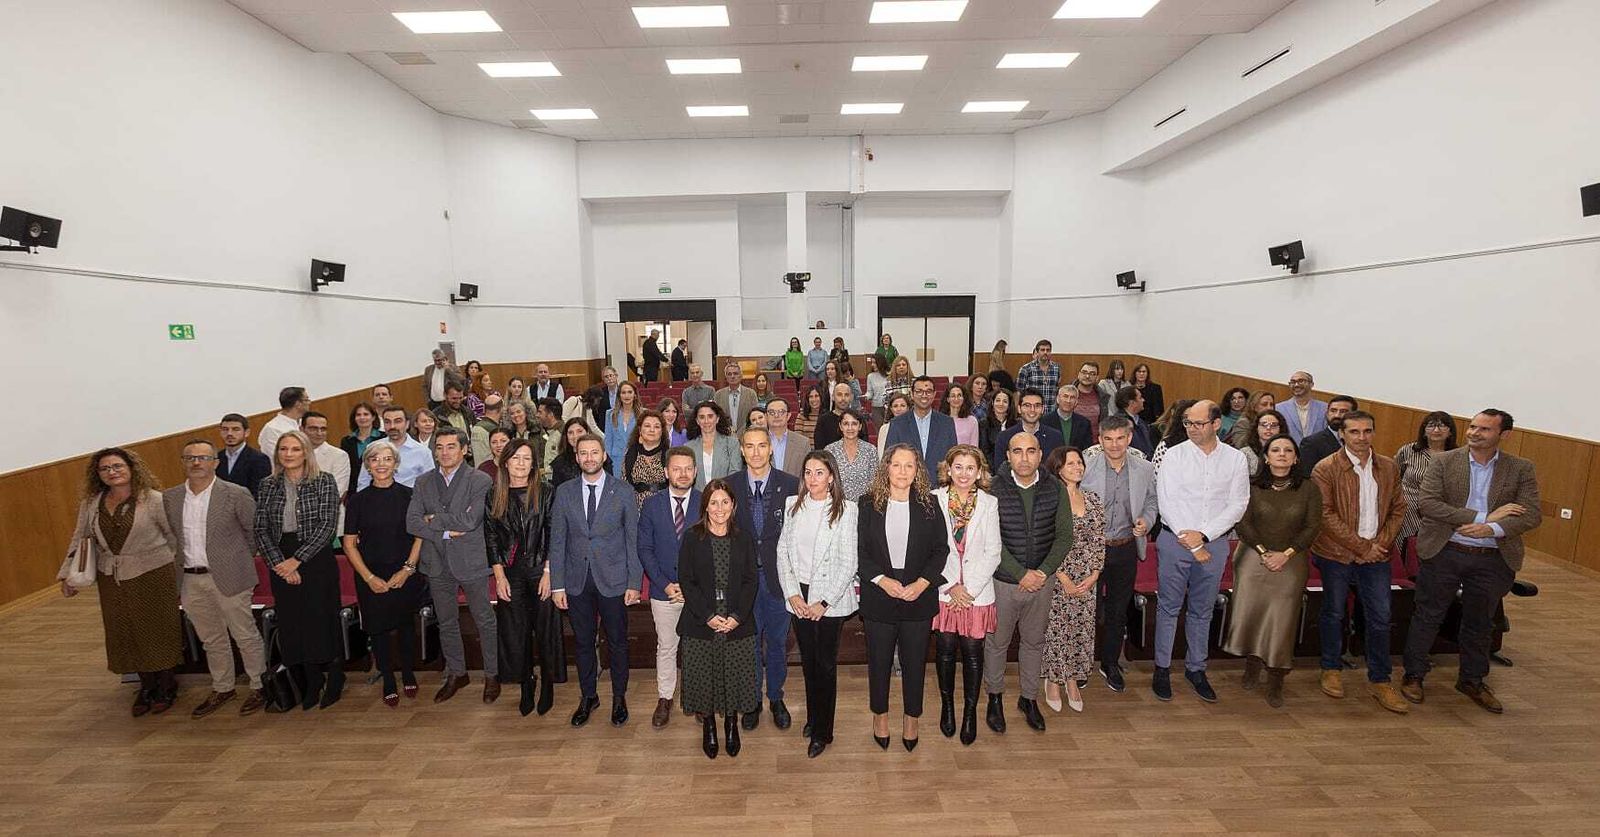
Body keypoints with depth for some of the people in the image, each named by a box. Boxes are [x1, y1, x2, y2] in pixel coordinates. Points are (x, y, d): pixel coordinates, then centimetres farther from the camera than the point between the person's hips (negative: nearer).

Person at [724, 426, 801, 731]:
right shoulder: (729, 485, -3)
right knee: (748, 641, 14)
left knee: (778, 641, 15)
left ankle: (776, 698, 35)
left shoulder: (791, 484, -7)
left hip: (778, 574, 0)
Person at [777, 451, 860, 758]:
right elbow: (782, 552, 4)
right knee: (808, 661, 15)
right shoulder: (793, 505, 4)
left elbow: (848, 563, -9)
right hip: (798, 597, 4)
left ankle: (822, 731, 20)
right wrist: (792, 593, -5)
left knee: (825, 664, 5)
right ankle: (813, 716, 35)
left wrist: (824, 602, -11)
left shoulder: (846, 510, -9)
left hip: (829, 598, -3)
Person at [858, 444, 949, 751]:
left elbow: (941, 548, -1)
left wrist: (921, 583, -12)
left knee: (915, 661, 11)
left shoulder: (929, 504, -2)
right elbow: (859, 550, -3)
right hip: (878, 596, 0)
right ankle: (880, 715, 35)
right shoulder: (868, 504, -4)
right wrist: (882, 580, -15)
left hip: (919, 596, 0)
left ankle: (911, 718, 32)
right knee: (879, 660, 13)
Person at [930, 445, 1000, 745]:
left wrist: (969, 589, -8)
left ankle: (970, 711, 23)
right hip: (943, 589, 0)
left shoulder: (989, 504, 1)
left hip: (977, 592, 0)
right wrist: (951, 586, -9)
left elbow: (993, 553, -1)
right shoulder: (934, 500, -3)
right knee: (945, 650, 7)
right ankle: (947, 705, 29)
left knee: (972, 651, 4)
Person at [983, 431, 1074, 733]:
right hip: (1003, 580, -3)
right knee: (997, 641, 12)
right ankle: (995, 697, 32)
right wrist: (1022, 574, -17)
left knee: (1034, 640, 18)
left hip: (1042, 581, 3)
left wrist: (1043, 572, -13)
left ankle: (1029, 698, 37)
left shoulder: (1055, 489, -4)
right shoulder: (994, 490, -13)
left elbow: (1064, 536, -2)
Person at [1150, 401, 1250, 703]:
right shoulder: (1173, 455, -4)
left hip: (1215, 542, 2)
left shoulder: (1235, 459, 2)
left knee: (1203, 610, 13)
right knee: (1168, 607, 5)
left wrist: (1202, 534, -13)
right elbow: (1167, 502, -8)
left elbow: (1238, 505, -2)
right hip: (1175, 540, -2)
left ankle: (1196, 668, 27)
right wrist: (1190, 541, -13)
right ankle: (1162, 668, 16)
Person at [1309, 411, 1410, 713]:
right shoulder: (1325, 469, -10)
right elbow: (1325, 516, -14)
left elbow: (1398, 510, 9)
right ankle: (1332, 670, 26)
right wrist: (1361, 546, -16)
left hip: (1375, 555, 4)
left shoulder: (1389, 468, 6)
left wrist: (1382, 543, -5)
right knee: (1334, 613, 10)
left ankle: (1379, 680, 19)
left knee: (1380, 617, 5)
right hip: (1336, 554, -3)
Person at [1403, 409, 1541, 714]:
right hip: (1444, 552, -2)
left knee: (1479, 623, 17)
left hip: (1493, 560, 2)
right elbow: (1427, 504, -13)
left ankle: (1472, 680, 35)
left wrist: (1491, 529, -26)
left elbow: (1531, 515, -8)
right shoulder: (1445, 461, -4)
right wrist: (1482, 517, -20)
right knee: (1428, 617, 7)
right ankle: (1414, 675, 21)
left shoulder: (1521, 470, 0)